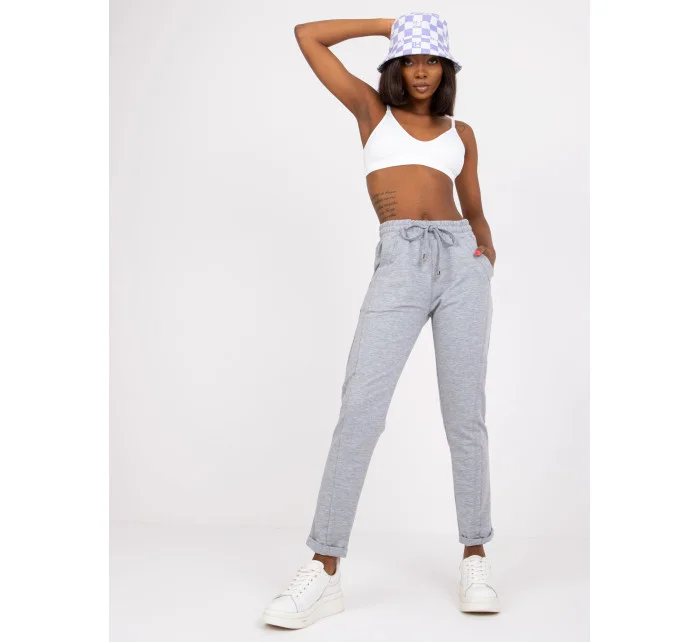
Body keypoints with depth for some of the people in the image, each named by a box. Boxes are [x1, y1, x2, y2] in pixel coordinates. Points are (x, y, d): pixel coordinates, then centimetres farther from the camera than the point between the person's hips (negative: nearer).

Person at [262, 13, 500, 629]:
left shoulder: (460, 132, 22)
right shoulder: (373, 110, 18)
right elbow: (307, 35, 18)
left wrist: (486, 247, 6)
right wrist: (390, 23, 22)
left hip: (462, 261, 2)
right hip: (400, 265, -2)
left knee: (465, 416, 1)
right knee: (359, 411, -13)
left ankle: (475, 559, 13)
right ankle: (325, 572, -9)